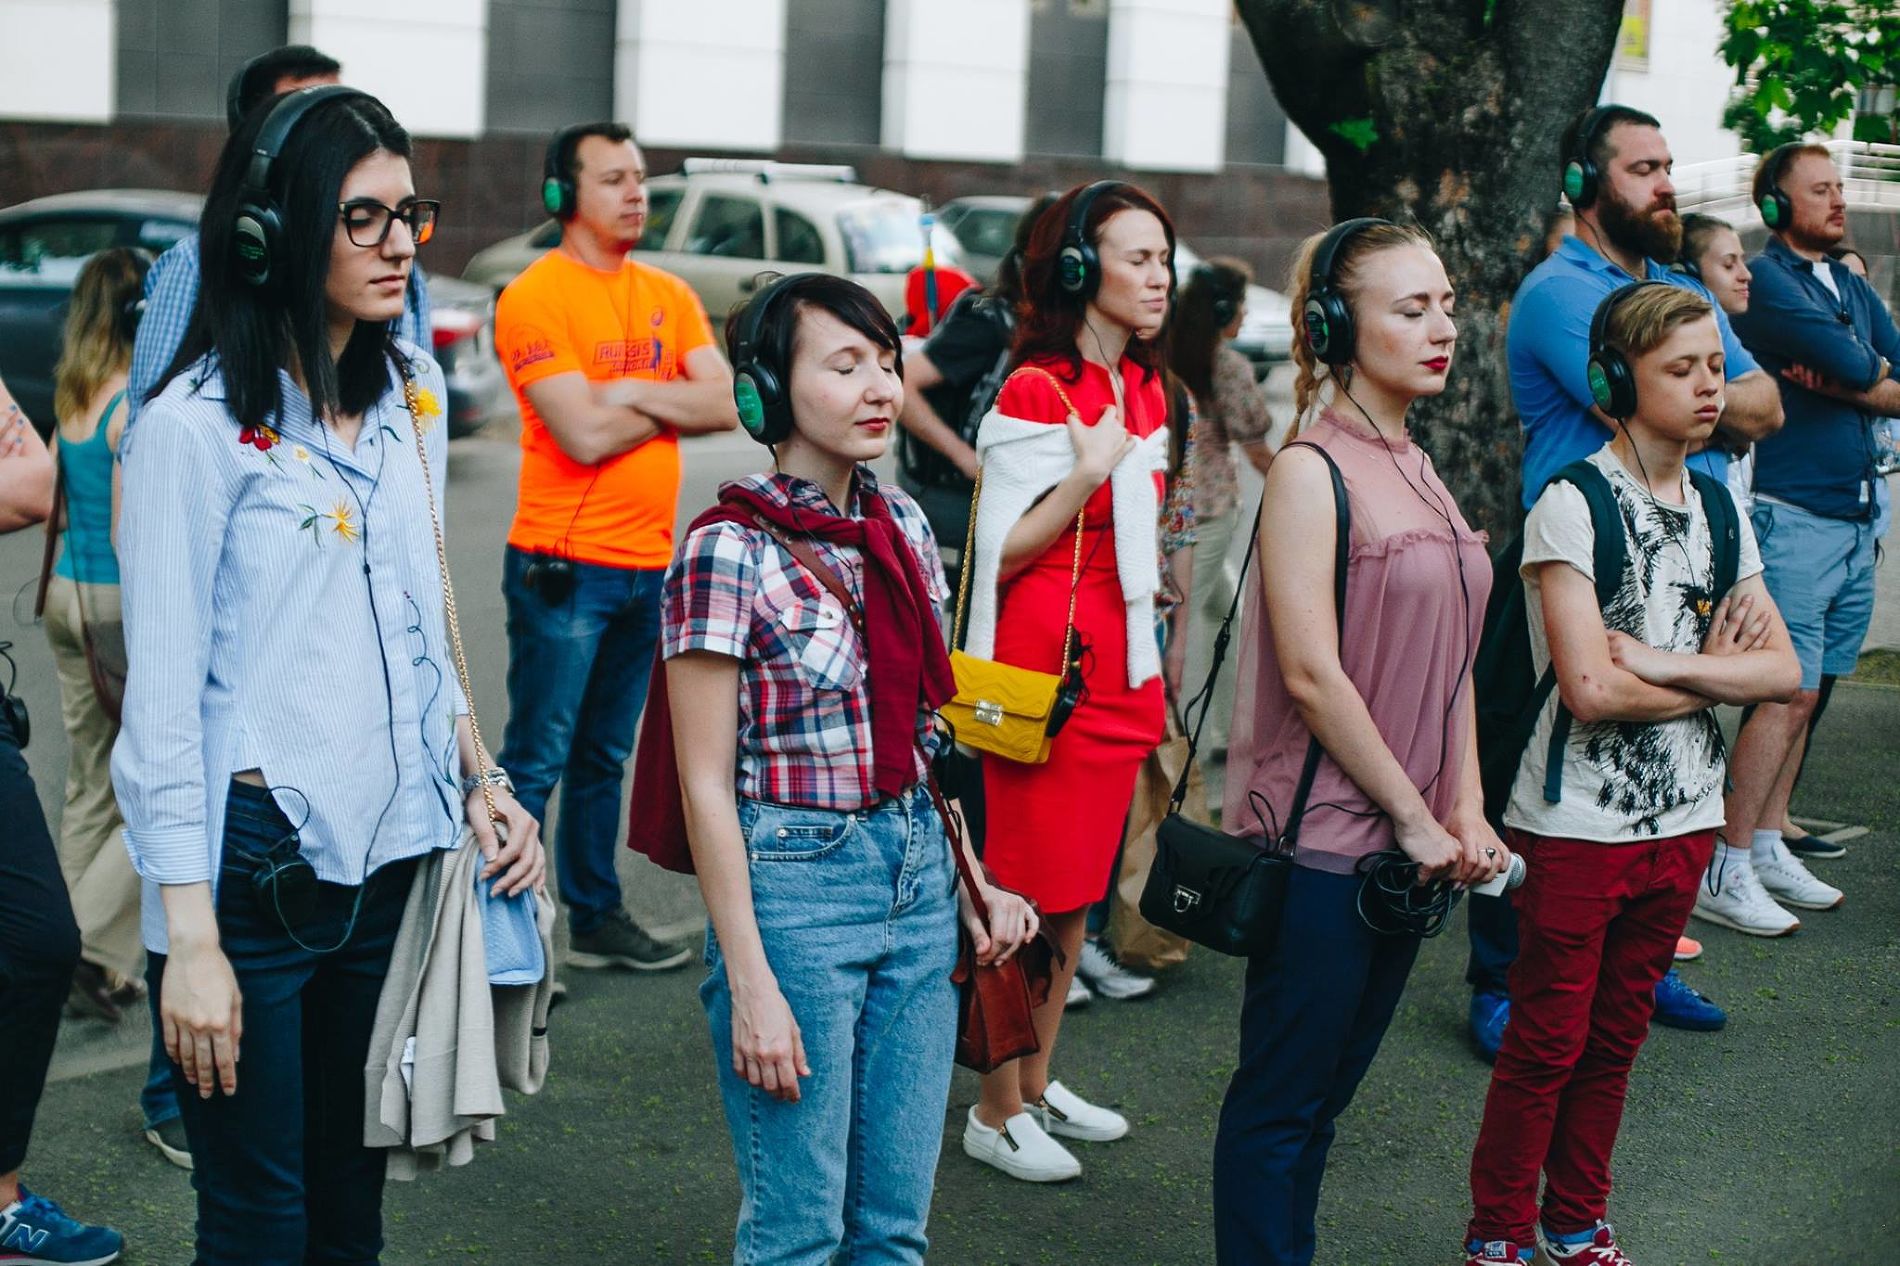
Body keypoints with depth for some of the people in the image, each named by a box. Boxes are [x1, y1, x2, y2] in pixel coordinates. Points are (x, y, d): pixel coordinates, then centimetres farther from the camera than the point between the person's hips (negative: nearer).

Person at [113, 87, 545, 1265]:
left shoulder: (411, 396, 9)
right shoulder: (200, 426, -12)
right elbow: (165, 698, -12)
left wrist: (481, 780, 7)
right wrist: (189, 939, -15)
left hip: (391, 857, 6)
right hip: (256, 861, -6)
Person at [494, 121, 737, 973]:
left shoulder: (668, 296, 11)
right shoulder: (536, 296, -10)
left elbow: (725, 405, -1)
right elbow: (586, 436, -18)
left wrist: (631, 392, -13)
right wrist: (674, 403, -4)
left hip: (645, 563, 7)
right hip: (564, 565, -7)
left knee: (604, 758, 16)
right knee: (537, 760, -4)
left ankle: (595, 917, 26)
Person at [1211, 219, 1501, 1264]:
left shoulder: (1414, 468, 11)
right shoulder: (1311, 470, -13)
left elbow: (1450, 656, 14)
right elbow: (1311, 671, -18)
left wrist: (1465, 812, 5)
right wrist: (1414, 818, -13)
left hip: (1412, 842, 8)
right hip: (1324, 840, -8)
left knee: (1330, 1088, 16)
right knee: (1281, 1098, 3)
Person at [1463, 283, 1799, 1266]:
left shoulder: (1718, 508, 7)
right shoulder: (1571, 506, -13)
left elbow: (1783, 671, 1)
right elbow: (1591, 689, -21)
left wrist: (1666, 663, -14)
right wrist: (1713, 673, -6)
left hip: (1683, 818, 6)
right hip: (1577, 823, -6)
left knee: (1615, 1040, 15)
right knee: (1546, 1043, 3)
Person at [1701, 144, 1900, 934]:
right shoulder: (1769, 279, -8)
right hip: (1794, 509, -8)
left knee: (1803, 692, 11)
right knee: (1789, 692, -10)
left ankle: (1768, 848, 18)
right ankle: (1725, 874, -6)